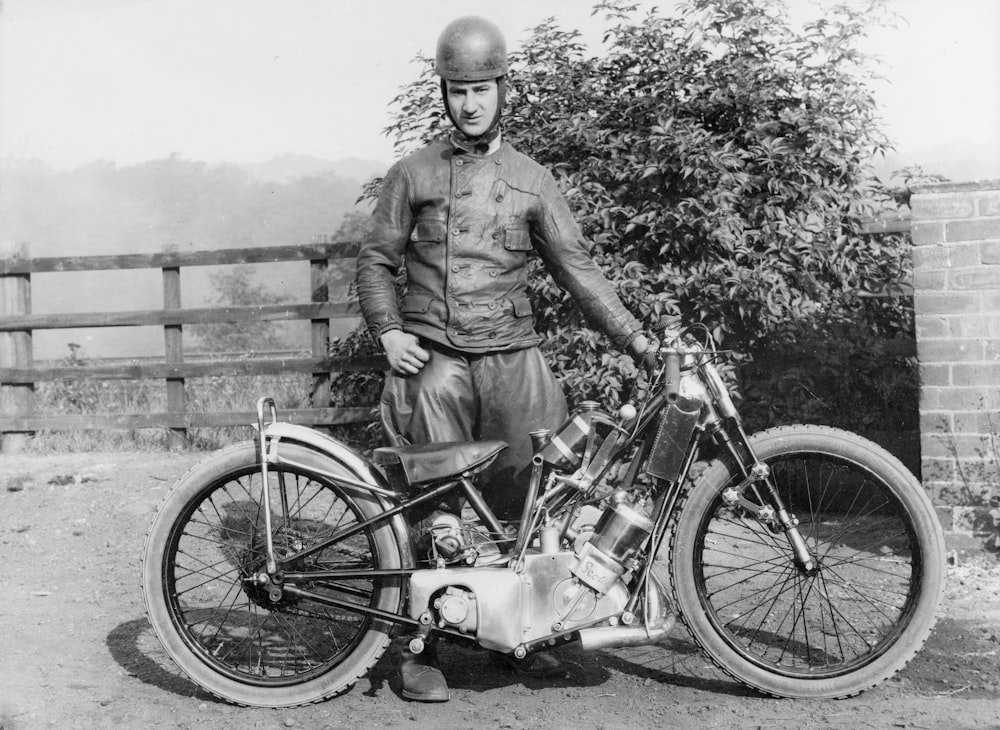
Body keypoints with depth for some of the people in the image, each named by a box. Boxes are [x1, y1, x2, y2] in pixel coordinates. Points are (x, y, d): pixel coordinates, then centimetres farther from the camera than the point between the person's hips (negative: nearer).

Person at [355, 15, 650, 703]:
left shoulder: (532, 179, 12)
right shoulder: (413, 174, 10)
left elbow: (578, 267, 7)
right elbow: (377, 260, 12)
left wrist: (636, 338, -3)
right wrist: (389, 330, -4)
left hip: (512, 356, 1)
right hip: (434, 360, -1)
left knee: (526, 499, -1)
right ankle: (422, 645, 6)